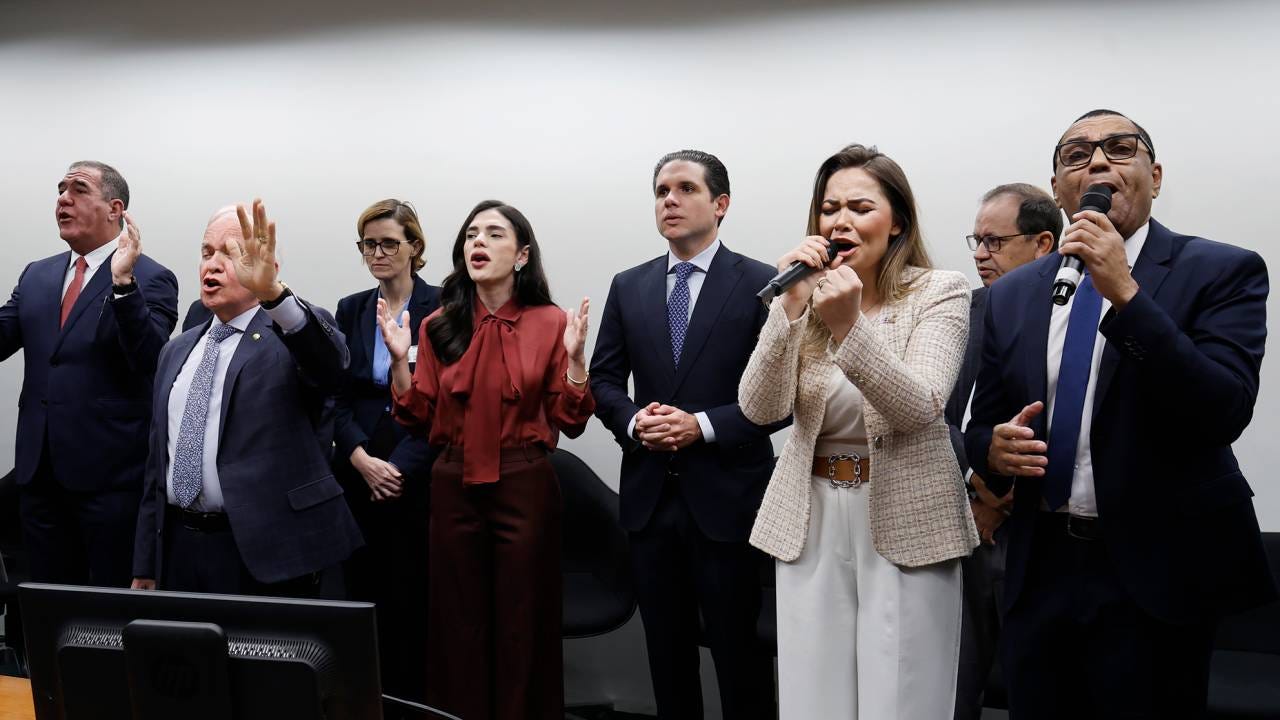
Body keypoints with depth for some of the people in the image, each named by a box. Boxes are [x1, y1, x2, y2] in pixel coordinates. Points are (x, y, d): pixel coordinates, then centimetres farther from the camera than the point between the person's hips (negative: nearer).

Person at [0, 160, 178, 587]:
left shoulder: (150, 279, -7)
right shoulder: (36, 275, 13)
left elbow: (151, 361, -19)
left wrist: (123, 282, -29)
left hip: (110, 475, -6)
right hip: (40, 472, 6)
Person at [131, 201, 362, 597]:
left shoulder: (293, 333, -4)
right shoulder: (176, 351, 15)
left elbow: (330, 362, -29)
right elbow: (158, 460, 17)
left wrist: (272, 292, -46)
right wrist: (145, 567, 15)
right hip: (178, 548, 6)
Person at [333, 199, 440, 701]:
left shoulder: (442, 307, -4)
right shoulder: (350, 310, 10)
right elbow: (337, 400, 6)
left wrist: (400, 467, -14)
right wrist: (362, 459, -10)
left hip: (419, 477, -4)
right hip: (358, 475, 4)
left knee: (412, 599, -2)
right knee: (364, 597, 7)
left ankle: (413, 702, 10)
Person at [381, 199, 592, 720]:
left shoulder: (550, 323, -3)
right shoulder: (439, 326, 4)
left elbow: (570, 422, -4)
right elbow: (421, 422, 4)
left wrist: (575, 357, -16)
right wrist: (400, 360, -7)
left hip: (524, 488, -2)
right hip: (454, 488, 3)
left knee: (521, 624, 6)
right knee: (458, 623, 11)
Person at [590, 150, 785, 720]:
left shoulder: (762, 284, -4)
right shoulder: (628, 287, 9)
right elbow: (604, 379, 10)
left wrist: (705, 426, -18)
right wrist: (634, 421, -10)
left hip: (727, 495, -4)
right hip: (650, 495, 4)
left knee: (739, 647, 5)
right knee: (667, 647, 15)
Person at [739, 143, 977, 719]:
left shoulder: (940, 292, -5)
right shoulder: (806, 296, 3)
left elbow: (920, 407, -19)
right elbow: (760, 408, -8)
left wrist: (849, 327, -32)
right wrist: (791, 306, -20)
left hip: (906, 519, -3)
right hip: (811, 519, 3)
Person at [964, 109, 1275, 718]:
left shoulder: (1222, 273, -4)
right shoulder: (1011, 294, 7)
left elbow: (1225, 411, -18)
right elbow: (982, 426, 13)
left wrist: (1125, 294, -23)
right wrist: (994, 448, -10)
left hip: (1156, 573, -3)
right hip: (1038, 570, 4)